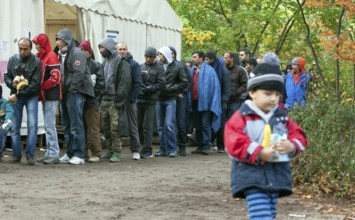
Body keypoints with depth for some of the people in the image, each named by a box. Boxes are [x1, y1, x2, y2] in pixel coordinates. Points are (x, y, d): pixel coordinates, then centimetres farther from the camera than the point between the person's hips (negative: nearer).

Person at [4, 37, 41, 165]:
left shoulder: (36, 62, -8)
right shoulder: (12, 60, 4)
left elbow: (35, 84, -13)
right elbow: (6, 77, 11)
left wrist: (18, 95, -16)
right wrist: (12, 83, -13)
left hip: (31, 96, -3)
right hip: (15, 97, 3)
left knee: (32, 124, -13)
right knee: (14, 126, 3)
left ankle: (30, 155, -9)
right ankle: (16, 155, 10)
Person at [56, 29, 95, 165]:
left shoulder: (76, 53, -9)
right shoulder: (62, 55, 17)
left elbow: (78, 73, -17)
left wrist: (72, 90, -18)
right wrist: (62, 91, 8)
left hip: (75, 93, -9)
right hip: (65, 93, 9)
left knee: (76, 125, -8)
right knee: (67, 125, 11)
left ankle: (78, 155, -7)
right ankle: (69, 153, 17)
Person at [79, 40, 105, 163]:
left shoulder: (96, 65, -1)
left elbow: (101, 84, -5)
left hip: (91, 102, -4)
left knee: (93, 129, -2)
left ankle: (96, 153, 3)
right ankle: (83, 153, 15)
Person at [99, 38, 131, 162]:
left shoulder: (121, 62, -7)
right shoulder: (105, 63, 18)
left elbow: (125, 82, -14)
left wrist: (118, 99, -19)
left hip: (114, 101, -8)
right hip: (104, 100, 8)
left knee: (115, 128, -8)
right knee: (106, 127, 11)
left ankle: (117, 153, -5)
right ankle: (110, 151, 19)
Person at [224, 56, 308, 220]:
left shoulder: (282, 117, 9)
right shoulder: (241, 117, -6)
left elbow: (298, 136, 8)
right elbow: (234, 144, -14)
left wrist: (292, 146, -16)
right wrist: (259, 153, -23)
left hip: (276, 178, 6)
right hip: (252, 178, -6)